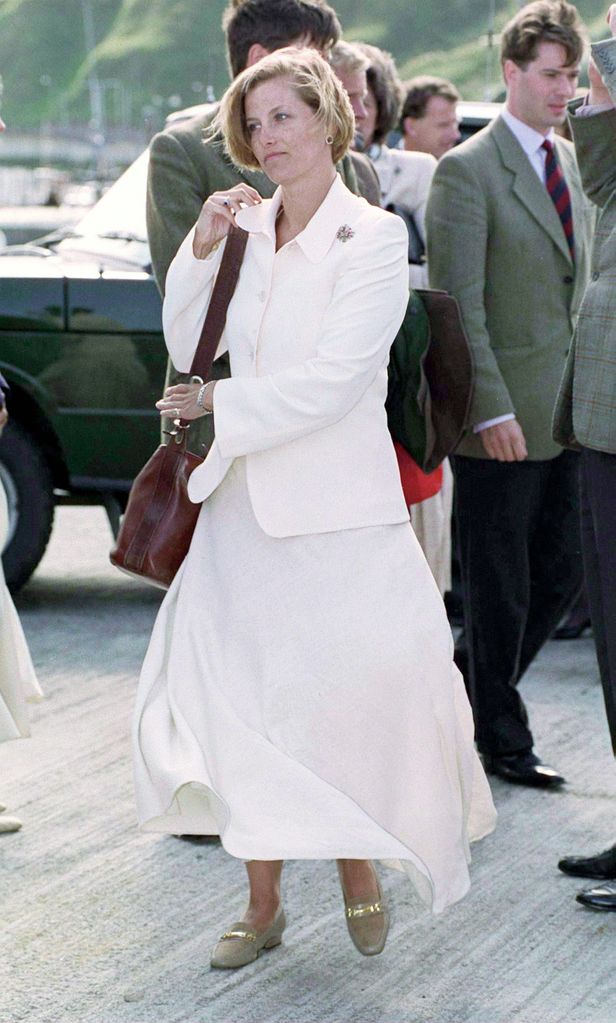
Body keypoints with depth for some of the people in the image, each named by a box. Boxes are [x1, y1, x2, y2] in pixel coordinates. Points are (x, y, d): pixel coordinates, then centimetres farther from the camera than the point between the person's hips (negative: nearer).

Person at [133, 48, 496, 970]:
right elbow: (189, 351, 9)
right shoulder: (245, 227, 7)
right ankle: (263, 903, 13)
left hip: (337, 509, -4)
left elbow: (334, 376, -15)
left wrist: (220, 405, -8)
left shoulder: (373, 236, -8)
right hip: (244, 503, 5)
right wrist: (201, 252, -4)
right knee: (244, 701, 3)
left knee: (353, 698, -2)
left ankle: (358, 868, 22)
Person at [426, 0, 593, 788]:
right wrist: (491, 409, -18)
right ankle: (500, 740, 16)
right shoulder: (467, 171, -10)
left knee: (559, 578, 12)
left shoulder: (575, 163, 14)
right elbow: (458, 302, -14)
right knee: (501, 595, 2)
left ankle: (464, 698, 28)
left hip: (565, 417, 8)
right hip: (501, 421, -7)